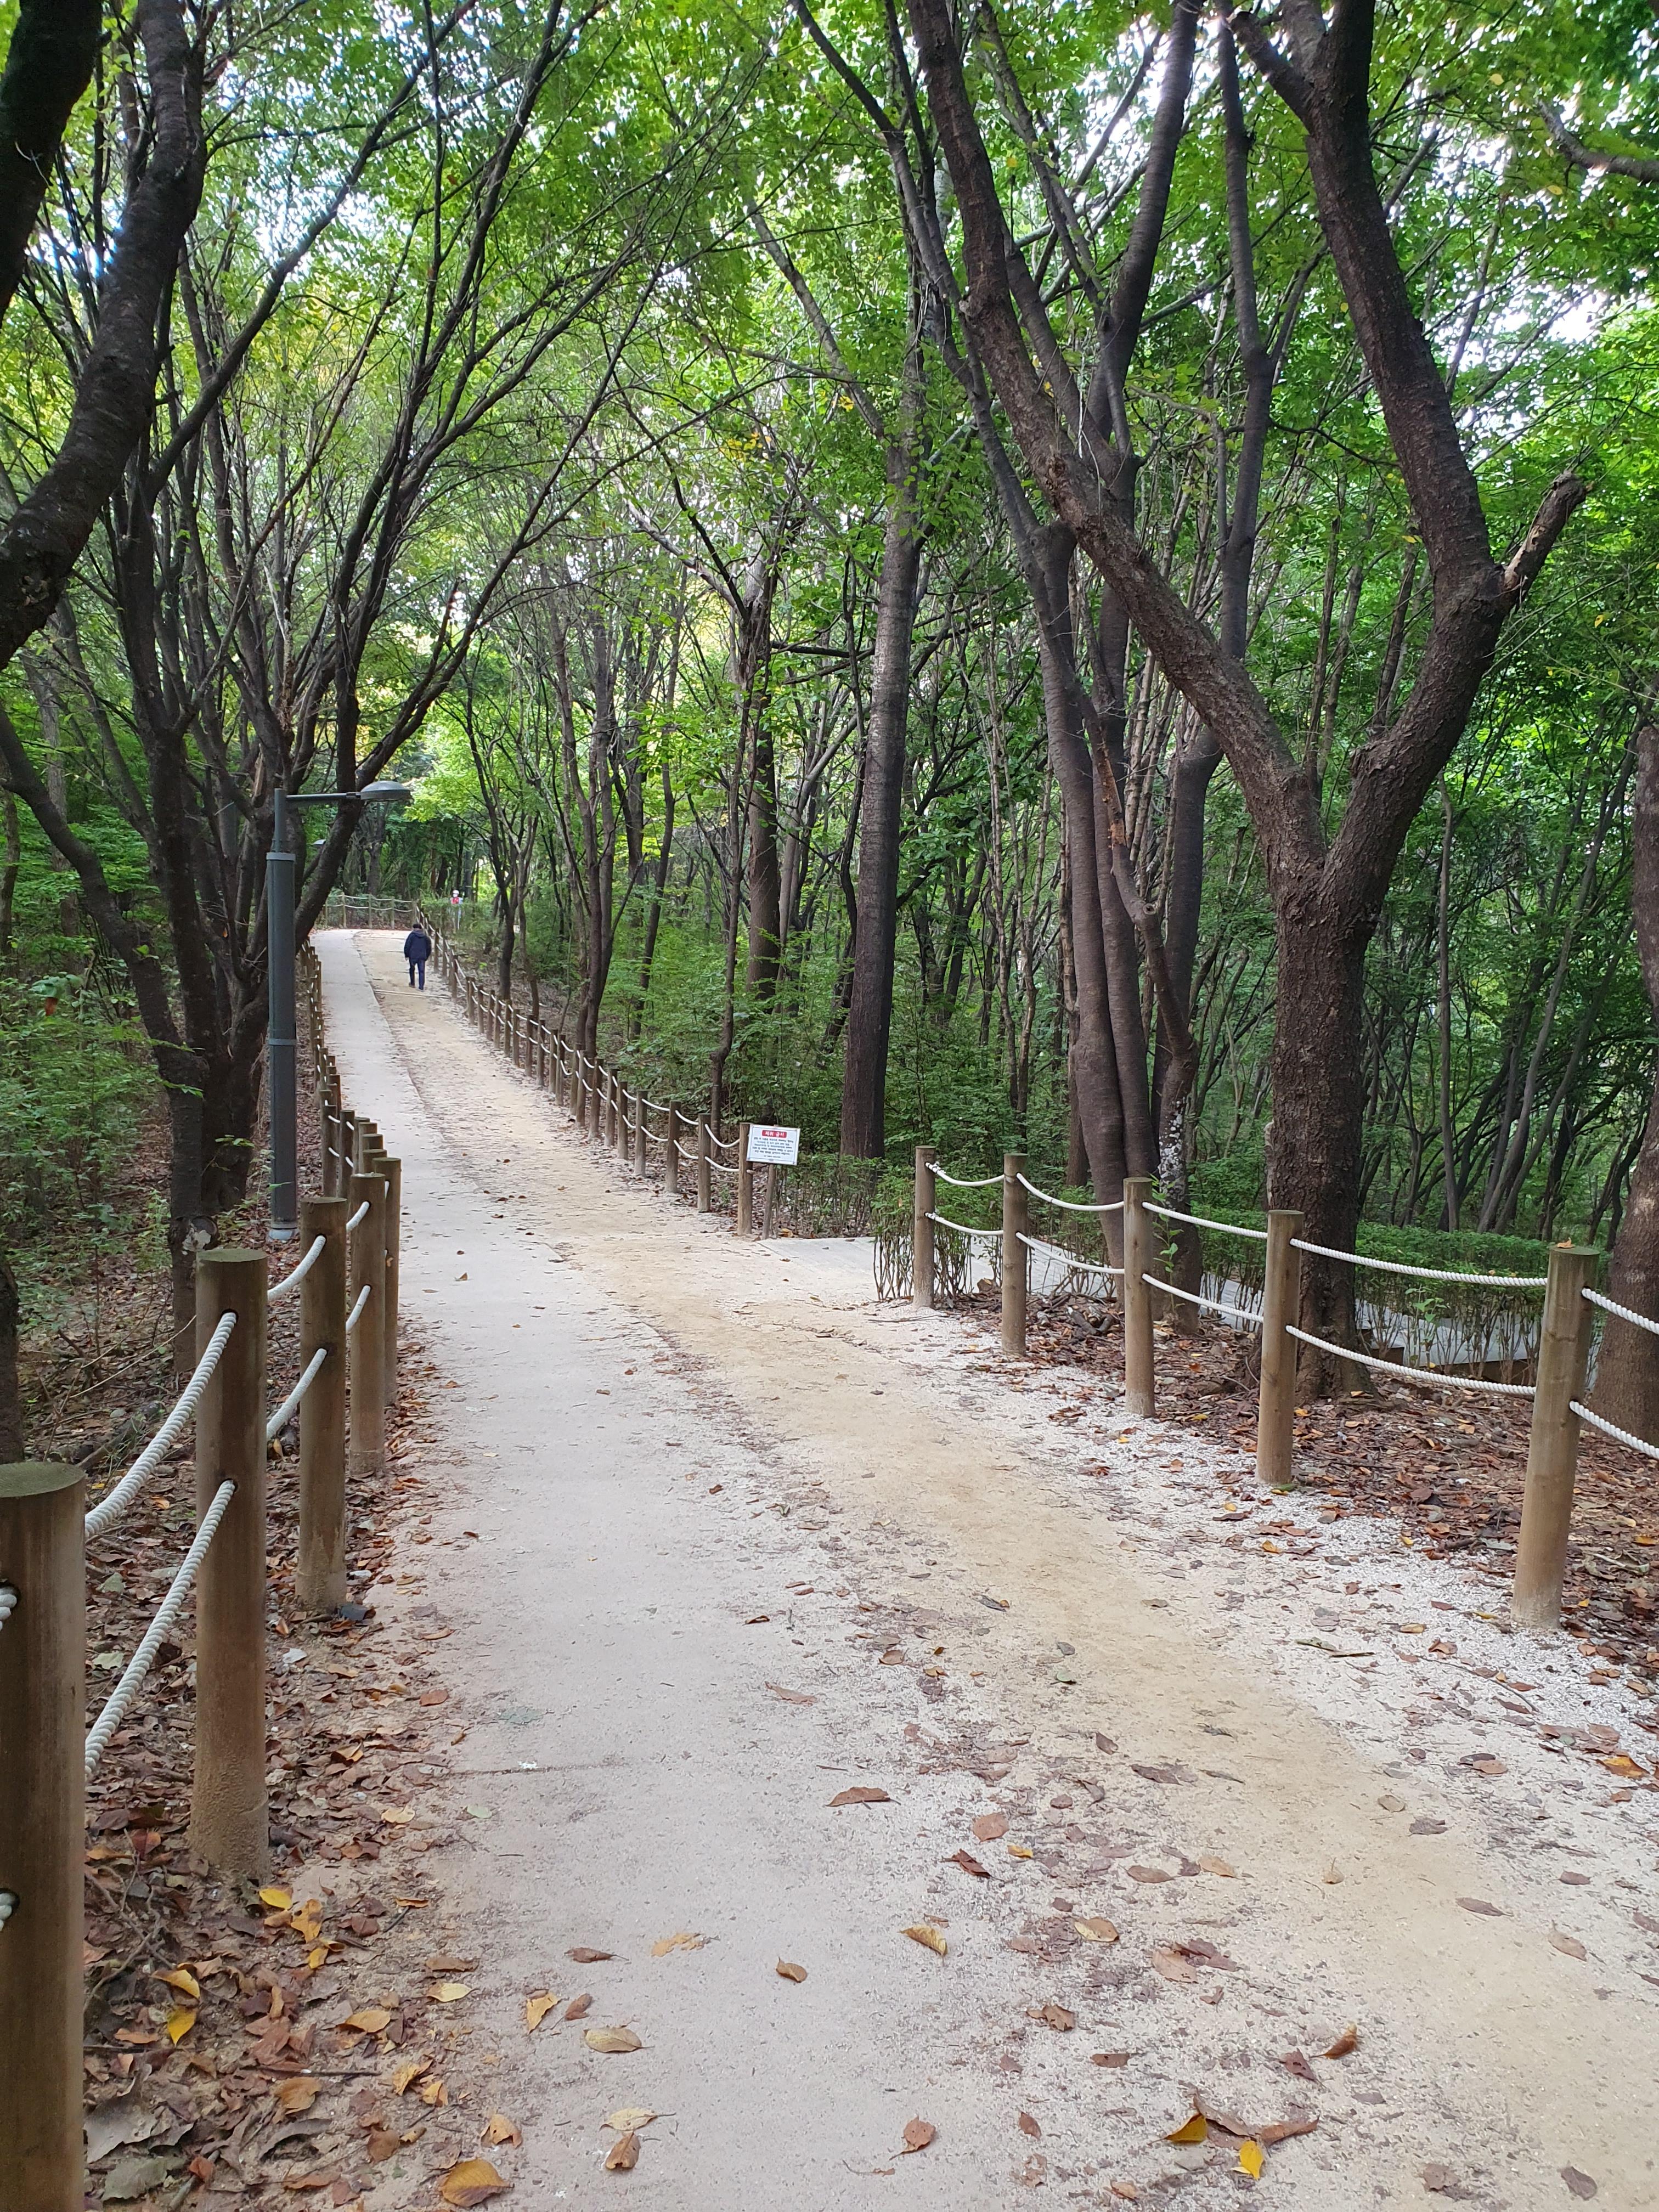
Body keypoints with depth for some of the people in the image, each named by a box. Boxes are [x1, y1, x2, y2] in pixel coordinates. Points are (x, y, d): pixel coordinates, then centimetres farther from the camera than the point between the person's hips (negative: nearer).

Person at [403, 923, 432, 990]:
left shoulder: (412, 935, -5)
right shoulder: (425, 937, 6)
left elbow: (407, 946, -5)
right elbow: (429, 947, 12)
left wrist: (406, 955, 5)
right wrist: (427, 956, 20)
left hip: (413, 956, -2)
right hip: (422, 957, 2)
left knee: (412, 969, 19)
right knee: (422, 971, 2)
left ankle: (412, 984, 28)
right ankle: (421, 987, -4)